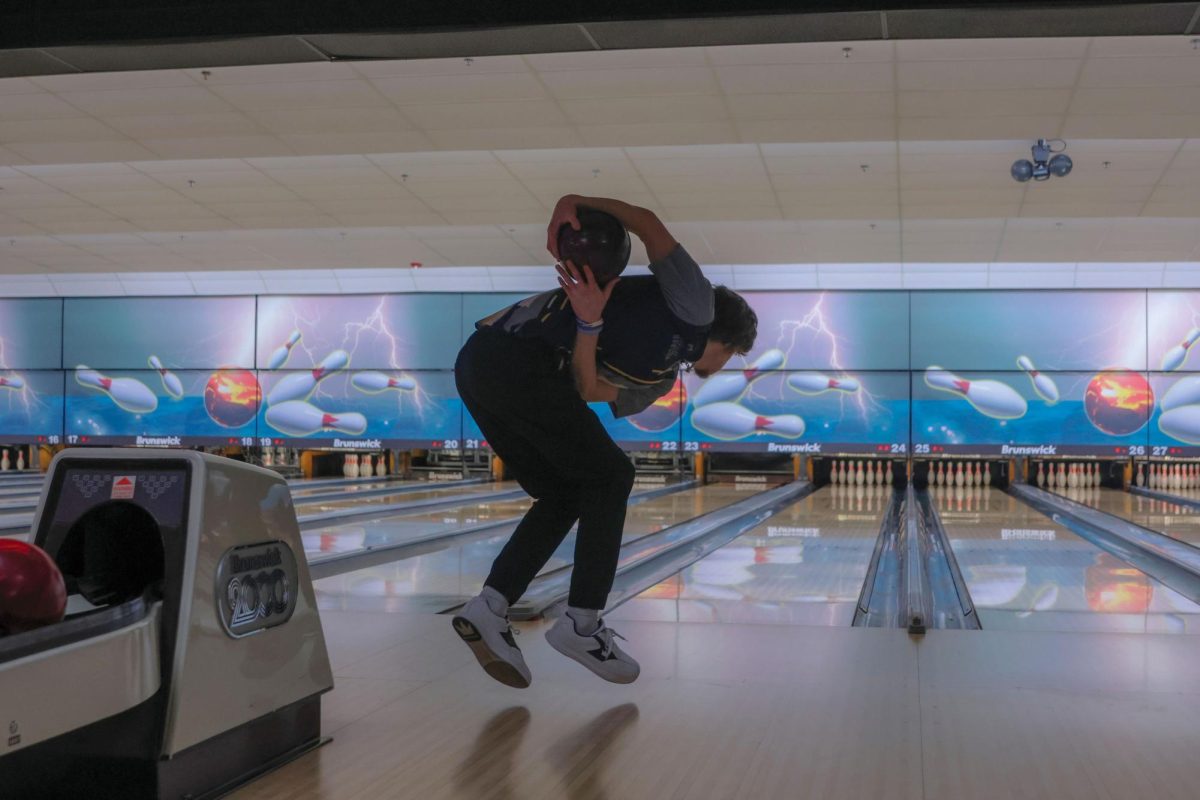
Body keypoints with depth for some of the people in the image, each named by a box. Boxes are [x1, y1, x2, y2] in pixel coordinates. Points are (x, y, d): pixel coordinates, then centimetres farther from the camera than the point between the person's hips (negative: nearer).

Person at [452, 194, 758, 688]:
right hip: (517, 363, -9)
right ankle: (581, 624, 5)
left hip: (477, 367, 9)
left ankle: (488, 609, 7)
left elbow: (588, 392, 6)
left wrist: (590, 323, -7)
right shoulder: (696, 308, 7)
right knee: (608, 479, 4)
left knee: (564, 496, 16)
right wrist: (576, 205, -17)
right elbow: (650, 226, -6)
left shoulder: (660, 379, 27)